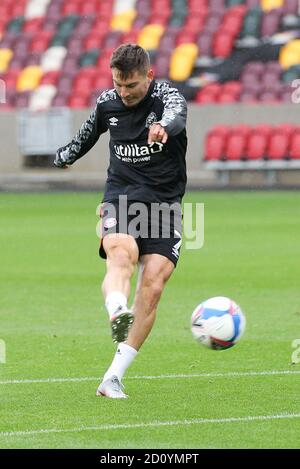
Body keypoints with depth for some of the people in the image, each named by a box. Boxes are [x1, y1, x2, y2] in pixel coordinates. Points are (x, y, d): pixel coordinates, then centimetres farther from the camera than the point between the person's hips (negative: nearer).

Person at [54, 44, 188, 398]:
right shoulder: (107, 103, 7)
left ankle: (113, 378, -9)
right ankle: (117, 313, -63)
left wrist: (165, 127, -59)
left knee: (152, 286, -14)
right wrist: (65, 156, 49)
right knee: (121, 255, -31)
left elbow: (176, 114, -34)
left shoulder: (166, 96, -8)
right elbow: (88, 133, 30)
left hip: (164, 203, -2)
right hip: (120, 199, 2)